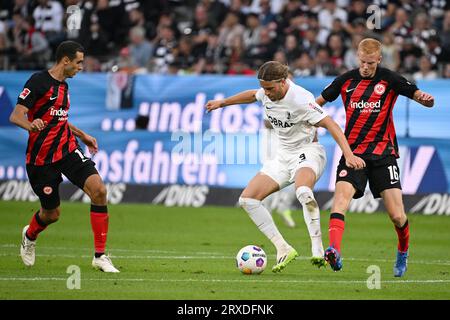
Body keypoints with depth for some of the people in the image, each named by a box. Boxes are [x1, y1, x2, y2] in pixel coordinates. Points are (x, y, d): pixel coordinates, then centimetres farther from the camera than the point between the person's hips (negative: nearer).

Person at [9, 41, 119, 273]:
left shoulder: (63, 85, 12)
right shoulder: (38, 81, -13)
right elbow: (15, 116, -19)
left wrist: (82, 135, 29)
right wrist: (31, 125, -39)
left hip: (68, 149, 6)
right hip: (42, 156, -6)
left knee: (99, 190, -17)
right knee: (52, 213, 5)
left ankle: (100, 256, -11)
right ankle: (29, 236, 43)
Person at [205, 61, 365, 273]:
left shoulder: (300, 99, -24)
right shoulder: (267, 92, -2)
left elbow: (331, 125, -27)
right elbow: (252, 96, 24)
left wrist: (349, 155, -37)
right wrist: (223, 102, 36)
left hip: (307, 153, -8)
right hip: (284, 156, 8)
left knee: (303, 192, -41)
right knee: (247, 199, -5)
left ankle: (318, 250, -39)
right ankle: (283, 249, -3)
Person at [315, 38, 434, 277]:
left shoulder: (390, 80, -3)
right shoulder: (346, 80, 4)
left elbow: (422, 98, -4)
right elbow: (318, 102, 17)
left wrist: (425, 99, -28)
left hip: (383, 153, -1)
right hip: (352, 152, 1)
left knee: (397, 216, -5)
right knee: (341, 197, -26)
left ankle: (403, 252, 25)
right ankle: (334, 252, -38)